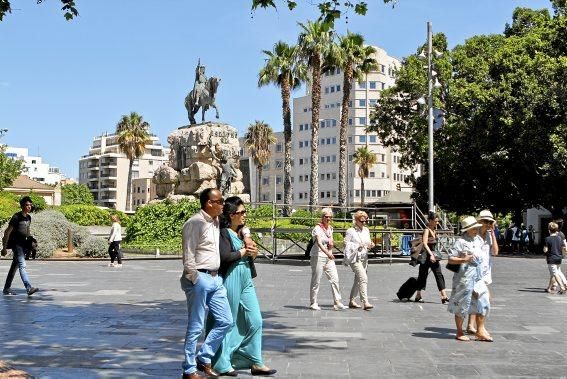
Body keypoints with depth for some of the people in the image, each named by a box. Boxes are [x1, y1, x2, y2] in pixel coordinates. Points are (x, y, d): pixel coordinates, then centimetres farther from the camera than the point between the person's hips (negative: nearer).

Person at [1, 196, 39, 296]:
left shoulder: (28, 217, 9)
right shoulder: (16, 217, -14)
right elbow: (7, 232, -13)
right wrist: (4, 248, -15)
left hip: (23, 244, 8)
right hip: (16, 244, -8)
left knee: (14, 266, 14)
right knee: (22, 265, -19)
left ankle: (6, 289, 23)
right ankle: (29, 288, -29)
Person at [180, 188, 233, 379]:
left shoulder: (216, 221, 12)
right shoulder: (195, 223, -13)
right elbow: (188, 257, -15)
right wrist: (196, 281, -16)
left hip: (215, 278, 8)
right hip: (199, 279, -8)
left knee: (226, 321, 10)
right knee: (195, 327, 0)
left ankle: (204, 359, 23)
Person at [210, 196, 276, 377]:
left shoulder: (242, 232, 13)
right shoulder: (224, 233, -11)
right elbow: (225, 256, -24)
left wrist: (253, 253, -1)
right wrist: (243, 252, -9)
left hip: (246, 280, 8)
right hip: (231, 280, -8)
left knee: (255, 321, 7)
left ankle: (255, 363, 15)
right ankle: (222, 364, 17)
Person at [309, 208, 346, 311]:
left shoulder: (330, 228, 11)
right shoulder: (317, 228, -12)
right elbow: (319, 243, -27)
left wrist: (331, 243, -2)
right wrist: (328, 253, -41)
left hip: (329, 257, 7)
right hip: (318, 256, -6)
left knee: (335, 279, -2)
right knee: (316, 281, 0)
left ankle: (337, 302, 1)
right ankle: (313, 303, 10)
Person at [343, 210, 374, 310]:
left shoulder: (366, 230, 14)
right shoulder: (351, 231, -7)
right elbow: (346, 244, -9)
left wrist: (370, 245, 1)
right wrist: (358, 246, -19)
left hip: (364, 257, 8)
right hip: (355, 258, -8)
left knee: (358, 280, 13)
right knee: (363, 278, -19)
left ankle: (352, 301, 24)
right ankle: (365, 302, -22)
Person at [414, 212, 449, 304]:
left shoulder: (434, 230, 12)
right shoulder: (427, 230, -12)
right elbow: (425, 243, -22)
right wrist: (431, 254, -31)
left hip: (434, 255, 8)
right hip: (426, 256, -8)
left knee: (439, 275, 1)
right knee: (423, 275, 2)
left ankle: (444, 296, -1)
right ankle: (418, 296, 12)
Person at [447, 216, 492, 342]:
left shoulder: (478, 239, 9)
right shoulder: (461, 242, -15)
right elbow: (450, 259, -17)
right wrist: (463, 259, -28)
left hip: (478, 277, 8)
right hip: (464, 278, -8)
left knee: (483, 303, 6)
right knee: (462, 305, 3)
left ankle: (480, 331, 18)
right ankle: (459, 333, 16)